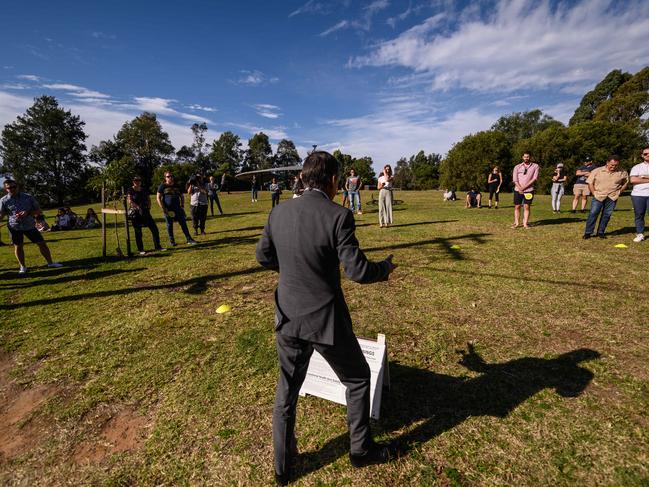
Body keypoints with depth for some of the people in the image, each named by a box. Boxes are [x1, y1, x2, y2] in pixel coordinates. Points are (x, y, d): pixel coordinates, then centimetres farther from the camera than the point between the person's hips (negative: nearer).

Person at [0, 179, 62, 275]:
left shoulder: (28, 197, -3)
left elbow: (38, 210, 1)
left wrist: (27, 213, -16)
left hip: (30, 225, 0)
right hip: (14, 227, 0)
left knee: (42, 243, 2)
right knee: (18, 247, 6)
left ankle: (50, 263, 14)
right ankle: (23, 267, 19)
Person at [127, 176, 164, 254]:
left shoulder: (144, 190, 12)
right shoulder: (130, 190, -1)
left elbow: (149, 199, 18)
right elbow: (130, 201, -13)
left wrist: (149, 208, 1)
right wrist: (138, 207, -27)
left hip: (145, 212, 4)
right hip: (136, 213, -4)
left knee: (154, 228, 0)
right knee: (138, 232, 2)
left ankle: (157, 246, 9)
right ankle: (140, 250, 11)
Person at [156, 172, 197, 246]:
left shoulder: (177, 186, 15)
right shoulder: (162, 186, 3)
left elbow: (181, 197, 21)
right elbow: (158, 198, -2)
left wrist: (182, 206, 8)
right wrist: (163, 208, -11)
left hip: (177, 208, 3)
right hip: (168, 209, -3)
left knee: (183, 223, -1)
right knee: (170, 225, 3)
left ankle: (189, 239, 1)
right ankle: (171, 241, 14)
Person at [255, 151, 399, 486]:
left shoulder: (279, 212, -3)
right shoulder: (338, 216, -18)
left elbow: (263, 256, 8)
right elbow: (357, 271, -17)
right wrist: (385, 267, 3)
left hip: (288, 318, 5)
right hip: (326, 320, -4)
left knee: (287, 390, 23)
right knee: (357, 379, 23)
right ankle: (361, 449, 43)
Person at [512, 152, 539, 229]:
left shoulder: (535, 166, 6)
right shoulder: (517, 167, 8)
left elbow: (535, 178, -3)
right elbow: (515, 179, 1)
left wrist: (524, 187, -12)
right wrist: (520, 188, -11)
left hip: (529, 190, -1)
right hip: (518, 190, 1)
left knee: (526, 207, -2)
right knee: (517, 206, 1)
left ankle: (525, 223, 1)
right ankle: (517, 223, 8)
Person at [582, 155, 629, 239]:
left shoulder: (622, 173, 5)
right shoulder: (597, 171, -2)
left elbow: (626, 183, 18)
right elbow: (590, 183, 1)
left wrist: (619, 192, 6)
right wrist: (594, 193, -5)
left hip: (612, 198, 3)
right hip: (598, 196, -2)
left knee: (607, 215, 4)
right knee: (593, 213, -9)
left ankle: (601, 232, 13)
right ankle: (588, 232, -5)